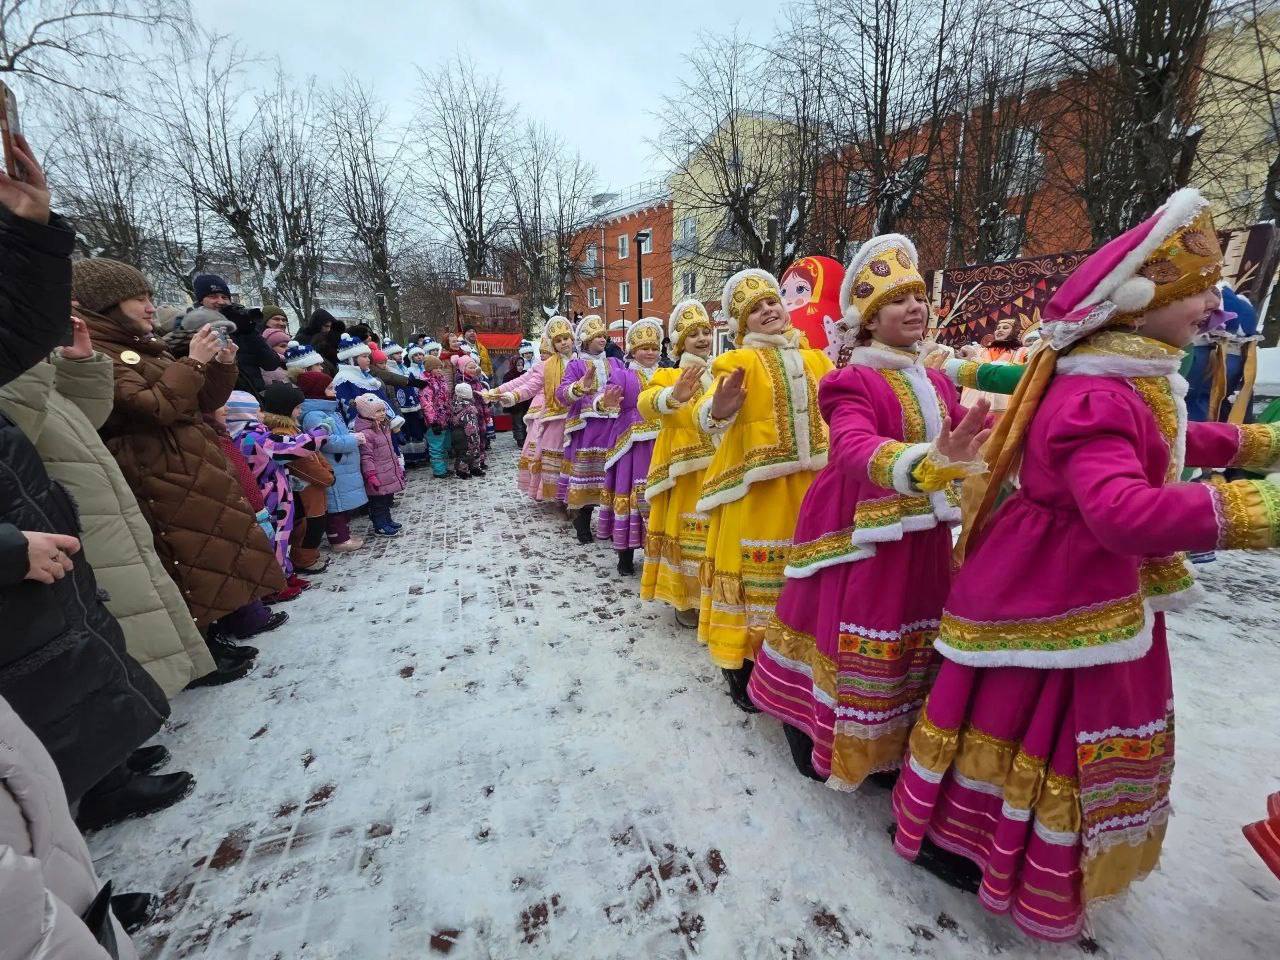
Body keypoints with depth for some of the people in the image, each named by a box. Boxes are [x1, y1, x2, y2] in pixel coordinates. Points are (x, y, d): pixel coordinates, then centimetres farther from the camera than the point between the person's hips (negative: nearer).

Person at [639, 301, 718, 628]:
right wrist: (674, 397, -40)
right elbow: (647, 405, -20)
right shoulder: (668, 377, 2)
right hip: (685, 471, -3)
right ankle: (685, 600, 21)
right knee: (688, 531, 2)